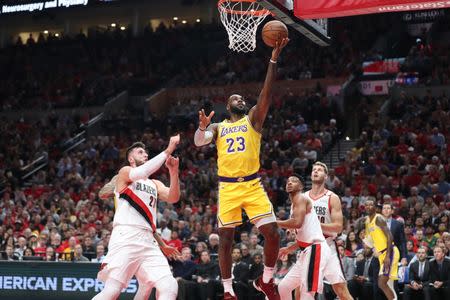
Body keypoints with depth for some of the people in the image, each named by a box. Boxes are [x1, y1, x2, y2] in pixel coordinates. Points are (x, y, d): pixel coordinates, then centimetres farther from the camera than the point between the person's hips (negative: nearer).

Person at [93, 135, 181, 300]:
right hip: (125, 237, -6)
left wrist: (173, 172, -7)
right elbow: (141, 173, -13)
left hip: (148, 241, 6)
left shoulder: (155, 184, 27)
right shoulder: (125, 172, 10)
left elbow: (173, 198, 8)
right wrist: (168, 151, -13)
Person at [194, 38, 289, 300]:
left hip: (252, 185, -1)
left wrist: (274, 59, -14)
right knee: (226, 239, 2)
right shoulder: (218, 127, 13)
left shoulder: (253, 119, 10)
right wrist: (202, 127, -27)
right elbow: (199, 142, -4)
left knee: (273, 233, -10)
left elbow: (266, 93, -3)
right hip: (228, 187, 1)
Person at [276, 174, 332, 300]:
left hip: (315, 249, -10)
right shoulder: (294, 205, 24)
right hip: (307, 251, 10)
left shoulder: (300, 198, -4)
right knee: (283, 287, 12)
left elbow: (297, 223, -22)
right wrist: (288, 249, 25)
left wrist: (275, 223, -9)